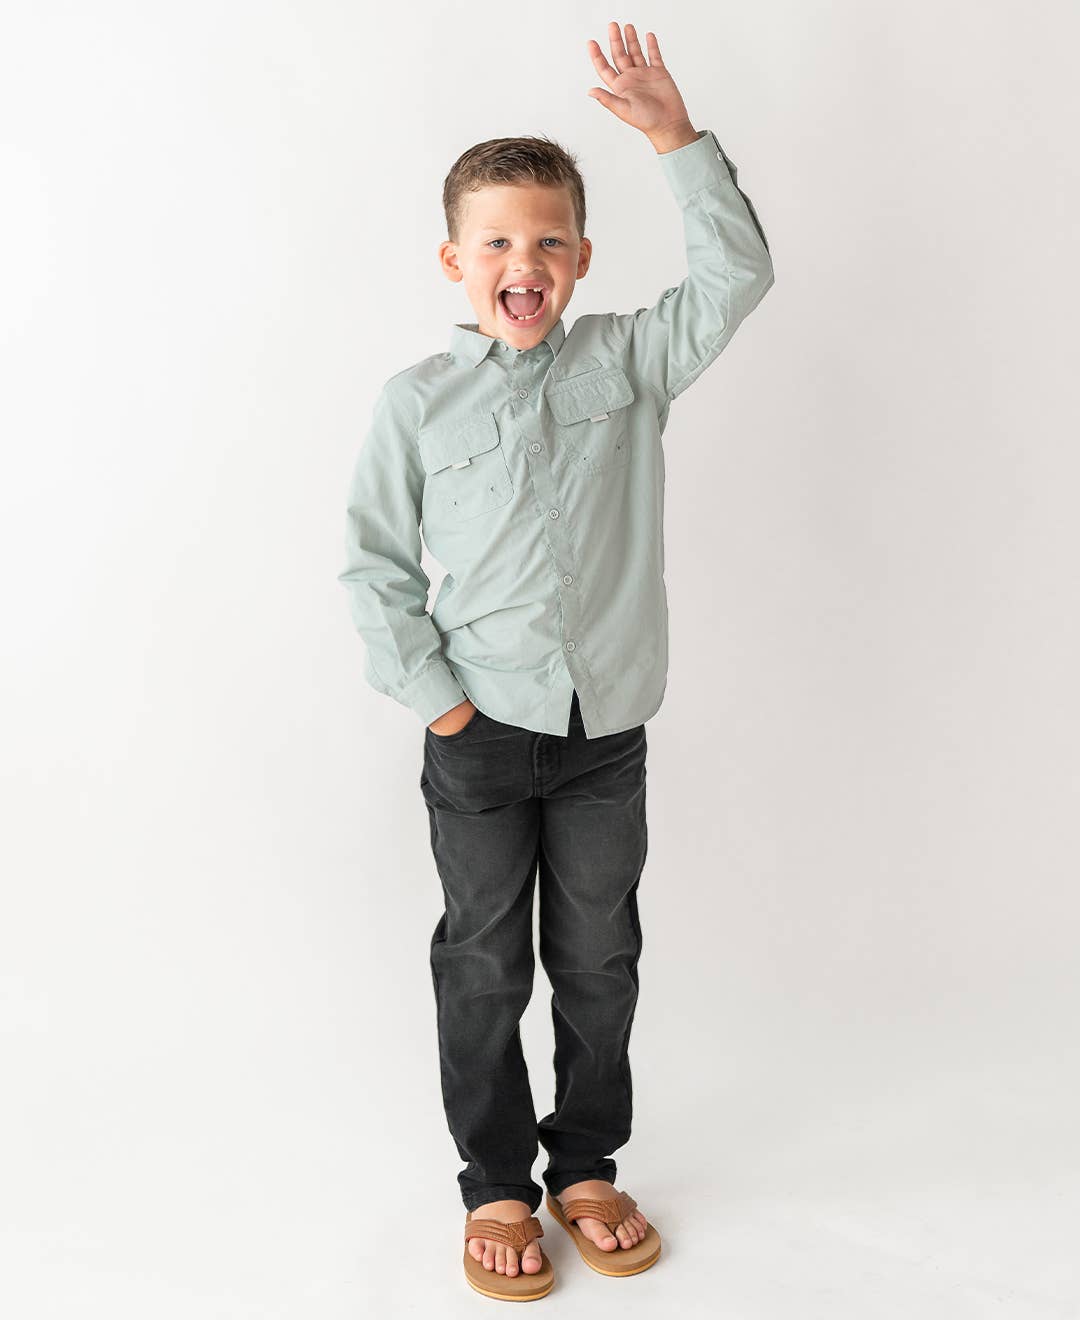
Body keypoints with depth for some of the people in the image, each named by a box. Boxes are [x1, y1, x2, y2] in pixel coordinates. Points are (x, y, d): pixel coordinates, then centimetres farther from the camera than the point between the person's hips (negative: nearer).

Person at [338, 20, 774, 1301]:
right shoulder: (417, 402, -4)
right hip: (481, 735, -2)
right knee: (484, 967, 10)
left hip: (609, 729, 2)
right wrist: (436, 698, -7)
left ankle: (586, 1166, 34)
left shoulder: (627, 361, 2)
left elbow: (735, 274, -6)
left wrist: (676, 138, -14)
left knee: (600, 960, 14)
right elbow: (373, 564, -2)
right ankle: (496, 1185, 30)